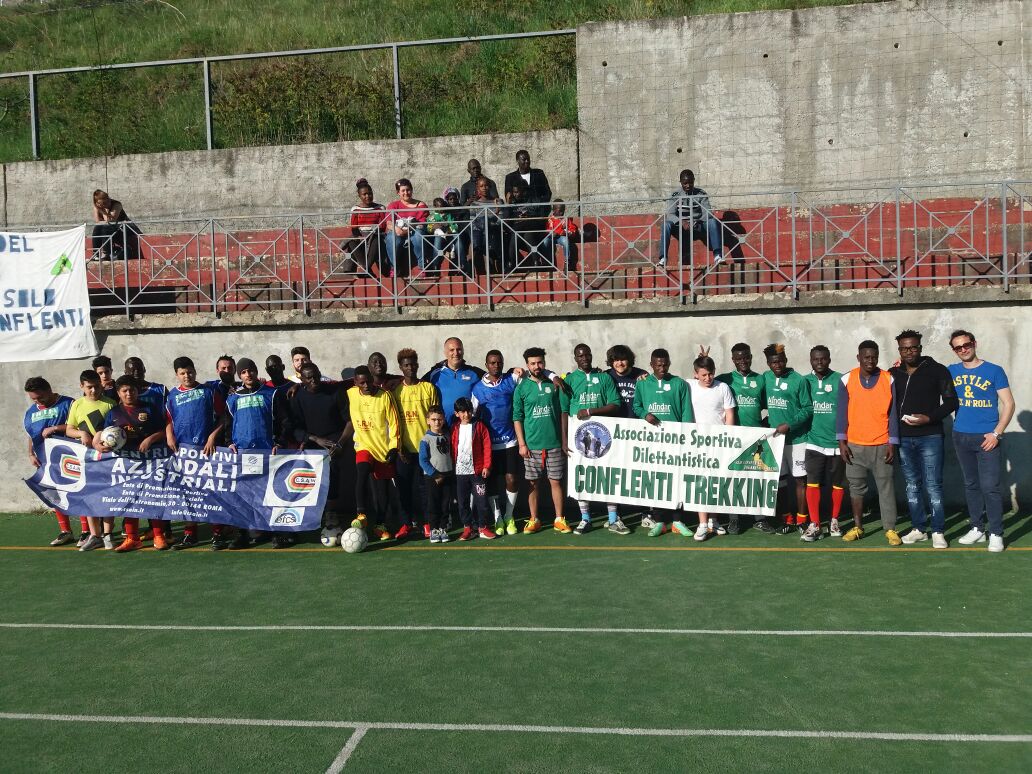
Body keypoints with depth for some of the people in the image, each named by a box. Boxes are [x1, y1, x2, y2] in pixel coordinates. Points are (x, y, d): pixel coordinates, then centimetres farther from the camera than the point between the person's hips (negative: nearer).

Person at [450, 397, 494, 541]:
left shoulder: (479, 426, 0)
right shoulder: (454, 428, 6)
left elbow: (487, 447, -2)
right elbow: (452, 448, 8)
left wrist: (486, 466, -7)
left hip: (477, 470, -2)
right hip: (460, 471, 2)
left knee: (481, 499, 0)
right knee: (462, 501, 6)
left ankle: (482, 527, 11)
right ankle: (467, 527, 16)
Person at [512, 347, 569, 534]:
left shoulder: (553, 385, 5)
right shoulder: (521, 388, 2)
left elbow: (562, 412, 9)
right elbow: (517, 417, 2)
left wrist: (564, 440, 6)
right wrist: (521, 444, -4)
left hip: (554, 444, 1)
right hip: (532, 445, 0)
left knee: (556, 481, 3)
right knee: (533, 483, 6)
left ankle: (559, 519, 12)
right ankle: (534, 520, 17)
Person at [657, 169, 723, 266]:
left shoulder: (701, 194, 2)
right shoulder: (676, 195, 0)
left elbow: (707, 213, -7)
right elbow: (670, 214, -11)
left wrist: (697, 222, -29)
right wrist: (682, 222, -31)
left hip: (698, 228, 0)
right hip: (681, 229, 0)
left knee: (713, 221, -28)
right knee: (666, 224, -29)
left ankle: (717, 255, -35)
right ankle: (662, 258, -33)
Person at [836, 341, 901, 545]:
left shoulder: (888, 380, -1)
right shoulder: (847, 380, 1)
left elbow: (893, 414, 0)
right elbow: (842, 413, 2)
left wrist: (892, 444, -5)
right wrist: (841, 441, -3)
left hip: (882, 445, -1)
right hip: (854, 445, 1)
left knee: (886, 487, 2)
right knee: (856, 486, 9)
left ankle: (890, 529, 8)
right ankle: (857, 527, 19)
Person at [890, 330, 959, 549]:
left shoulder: (937, 370, -1)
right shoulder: (893, 373, 9)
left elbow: (951, 402, -2)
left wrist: (929, 418, -14)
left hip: (930, 437, -4)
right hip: (903, 438, 4)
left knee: (933, 485, -4)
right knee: (912, 485, 9)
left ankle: (938, 532, 4)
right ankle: (918, 529, 18)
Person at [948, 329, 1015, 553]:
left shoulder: (994, 371, -2)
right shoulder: (951, 372, 7)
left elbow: (1008, 404, -3)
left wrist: (996, 433, -11)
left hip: (987, 438, -4)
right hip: (961, 437, 4)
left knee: (989, 487, -7)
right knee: (971, 485, 12)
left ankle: (996, 534, 3)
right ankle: (977, 529, 22)